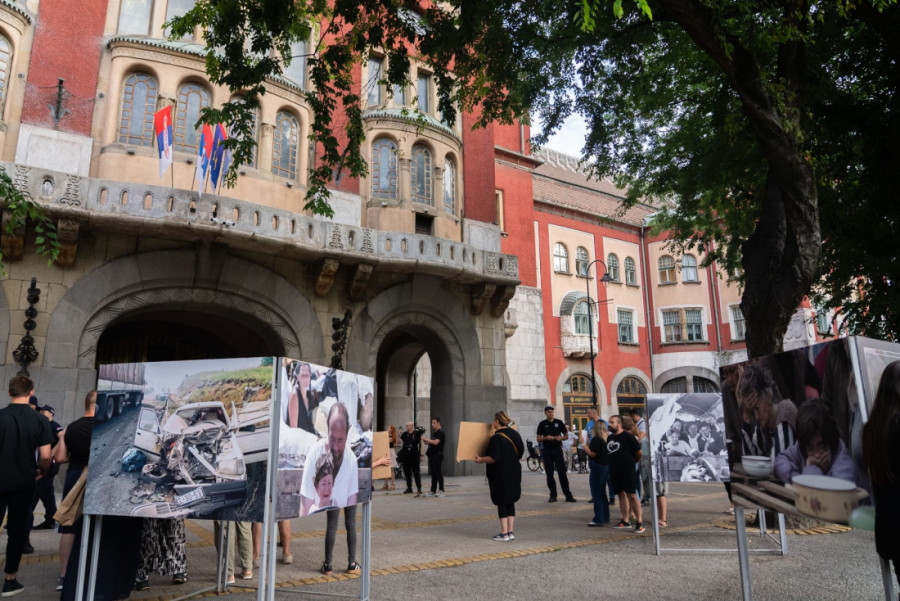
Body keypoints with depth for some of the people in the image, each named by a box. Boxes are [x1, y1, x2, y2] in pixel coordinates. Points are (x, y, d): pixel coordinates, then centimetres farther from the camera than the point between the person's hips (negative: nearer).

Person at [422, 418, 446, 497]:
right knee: (433, 474, 10)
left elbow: (435, 442, -22)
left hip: (437, 455, -9)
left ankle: (441, 491, -1)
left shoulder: (440, 432, -10)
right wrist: (427, 442, 6)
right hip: (432, 455, 9)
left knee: (438, 473, -6)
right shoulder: (434, 432, 18)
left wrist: (426, 439, -17)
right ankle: (433, 491, 14)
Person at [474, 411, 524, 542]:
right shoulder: (515, 434, 5)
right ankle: (510, 532, 16)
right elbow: (521, 452, 14)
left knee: (502, 503, 2)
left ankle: (504, 534, 4)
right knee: (510, 502, 14)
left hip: (500, 476, -7)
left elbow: (494, 458, -23)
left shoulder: (496, 438, -18)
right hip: (514, 474, 7)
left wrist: (480, 460, -7)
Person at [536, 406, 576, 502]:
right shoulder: (542, 424, 5)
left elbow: (566, 435, 12)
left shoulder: (559, 422, 7)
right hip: (547, 451, 0)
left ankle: (568, 495, 0)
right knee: (549, 474, 2)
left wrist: (561, 438, -10)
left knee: (562, 473, -3)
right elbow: (538, 439, 5)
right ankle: (553, 495, 11)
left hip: (557, 449, 0)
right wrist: (546, 438, -15)